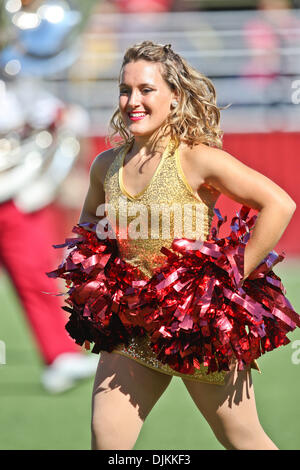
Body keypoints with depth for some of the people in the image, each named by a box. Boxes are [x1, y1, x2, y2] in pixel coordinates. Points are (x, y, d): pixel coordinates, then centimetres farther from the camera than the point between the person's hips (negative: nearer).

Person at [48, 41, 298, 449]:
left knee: (243, 441, 8)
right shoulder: (106, 166, 4)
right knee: (105, 441, -2)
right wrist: (98, 284, 9)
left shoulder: (197, 159, -14)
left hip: (201, 325, -5)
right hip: (132, 326, 5)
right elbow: (87, 232, 24)